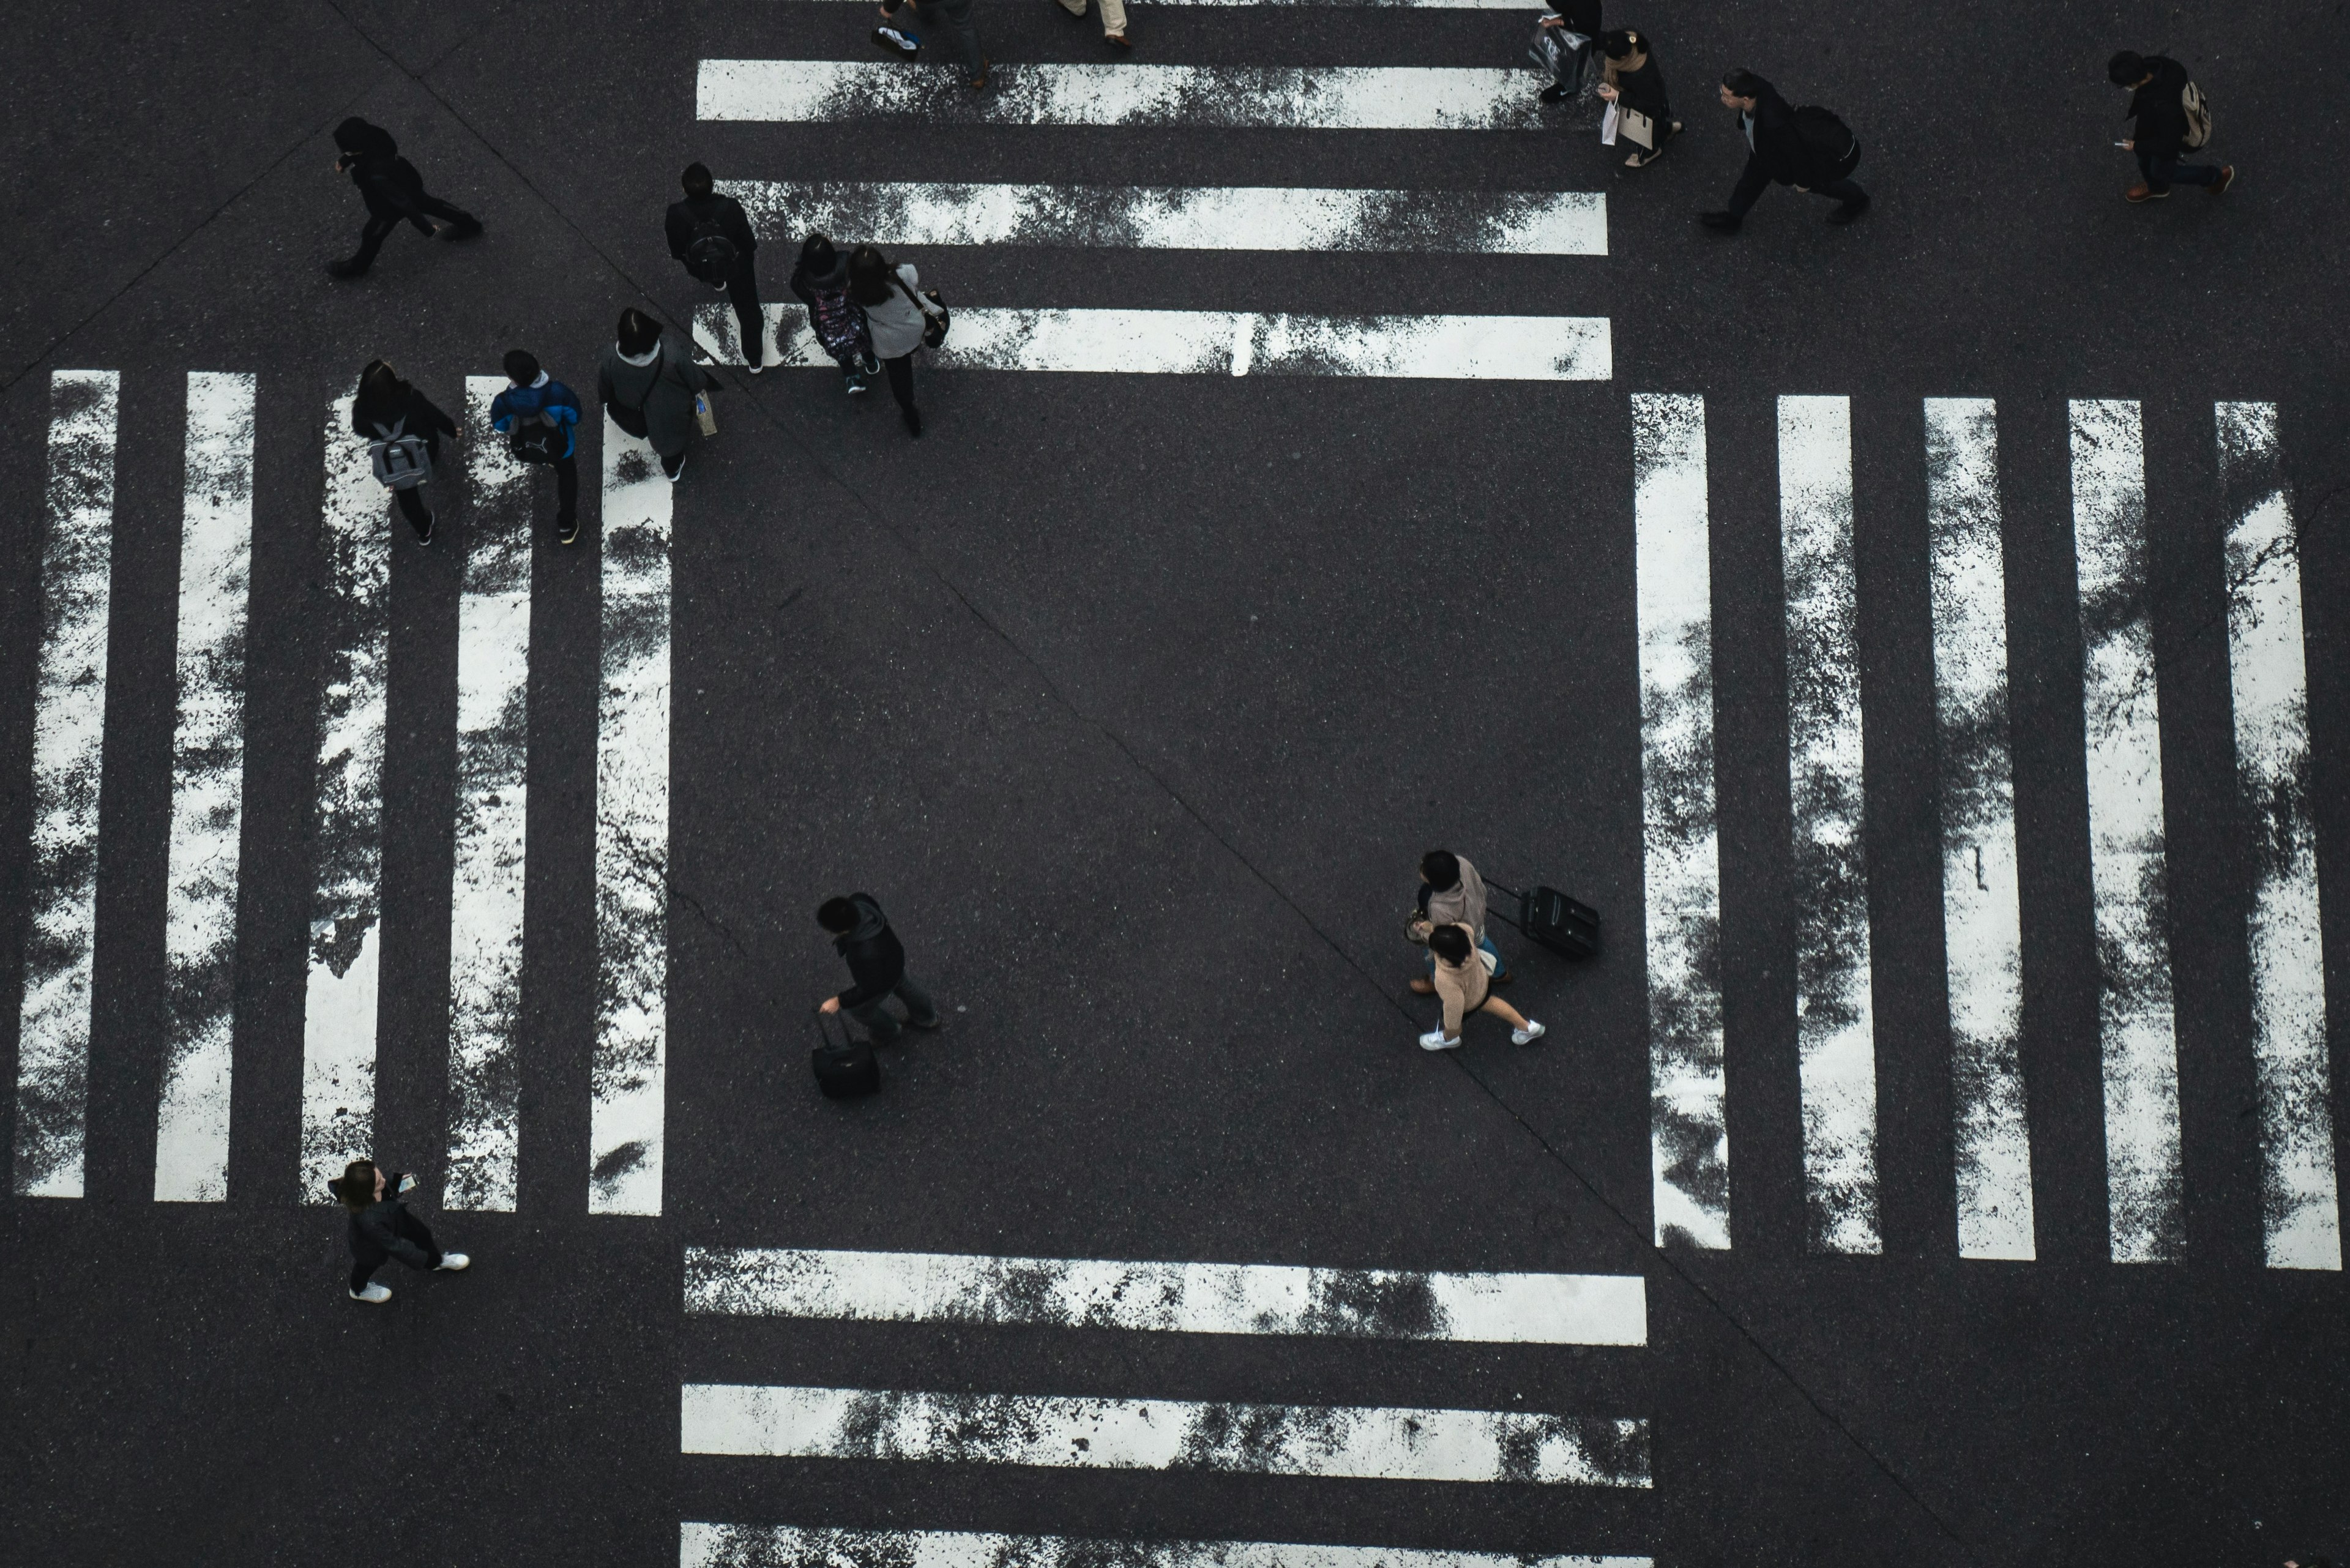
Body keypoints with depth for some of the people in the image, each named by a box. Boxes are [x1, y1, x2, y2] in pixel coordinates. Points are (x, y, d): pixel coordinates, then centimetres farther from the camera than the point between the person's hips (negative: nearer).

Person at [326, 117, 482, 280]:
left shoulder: (378, 175, -49)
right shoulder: (373, 134, -31)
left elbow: (402, 201, -37)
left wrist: (425, 229, -24)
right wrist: (344, 161, 2)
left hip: (391, 206, -6)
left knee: (372, 235, 22)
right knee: (426, 204, 34)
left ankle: (358, 265, 53)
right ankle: (468, 224, 56)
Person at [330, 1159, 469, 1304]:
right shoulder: (368, 1221, -49)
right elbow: (392, 1244, -32)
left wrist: (398, 1182, -23)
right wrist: (421, 1259, -20)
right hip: (373, 1246, -5)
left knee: (422, 1234, 26)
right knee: (368, 1265, 28)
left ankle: (437, 1261, 61)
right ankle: (359, 1291, 64)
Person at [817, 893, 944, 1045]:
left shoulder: (865, 955, -50)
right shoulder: (857, 902, -34)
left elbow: (870, 988, -31)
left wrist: (840, 1001, -21)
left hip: (885, 978, -6)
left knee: (858, 1007, 24)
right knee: (902, 985, 36)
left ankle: (885, 1033, 56)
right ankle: (928, 1017, 65)